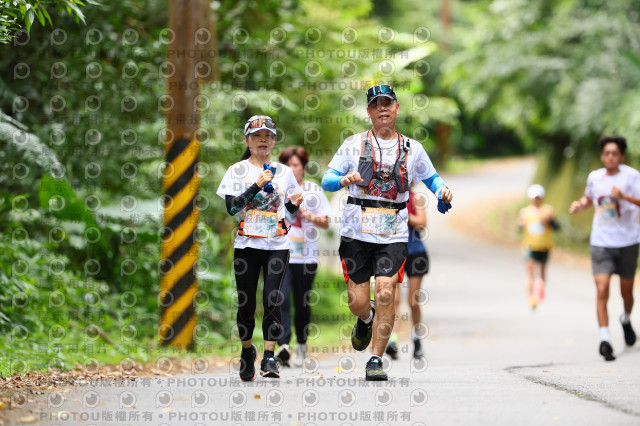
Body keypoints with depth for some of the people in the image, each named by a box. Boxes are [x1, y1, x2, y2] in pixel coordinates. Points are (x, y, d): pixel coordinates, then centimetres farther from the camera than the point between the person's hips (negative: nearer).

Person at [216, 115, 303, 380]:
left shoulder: (283, 172, 11)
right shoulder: (238, 170, 3)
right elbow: (231, 207, -9)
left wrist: (296, 203, -3)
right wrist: (257, 185, -15)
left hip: (277, 245, 1)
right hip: (247, 245, -1)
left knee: (272, 300, -12)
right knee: (246, 303, 4)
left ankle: (269, 358, -12)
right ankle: (247, 351, 26)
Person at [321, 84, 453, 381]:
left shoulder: (412, 149, 10)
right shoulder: (353, 144, 5)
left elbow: (431, 177, 23)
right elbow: (327, 180, 1)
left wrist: (443, 191, 0)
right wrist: (344, 179, -22)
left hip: (394, 235, 0)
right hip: (356, 232, 0)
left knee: (385, 294, -16)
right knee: (358, 303, -1)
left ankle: (376, 359, -6)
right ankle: (366, 320, 36)